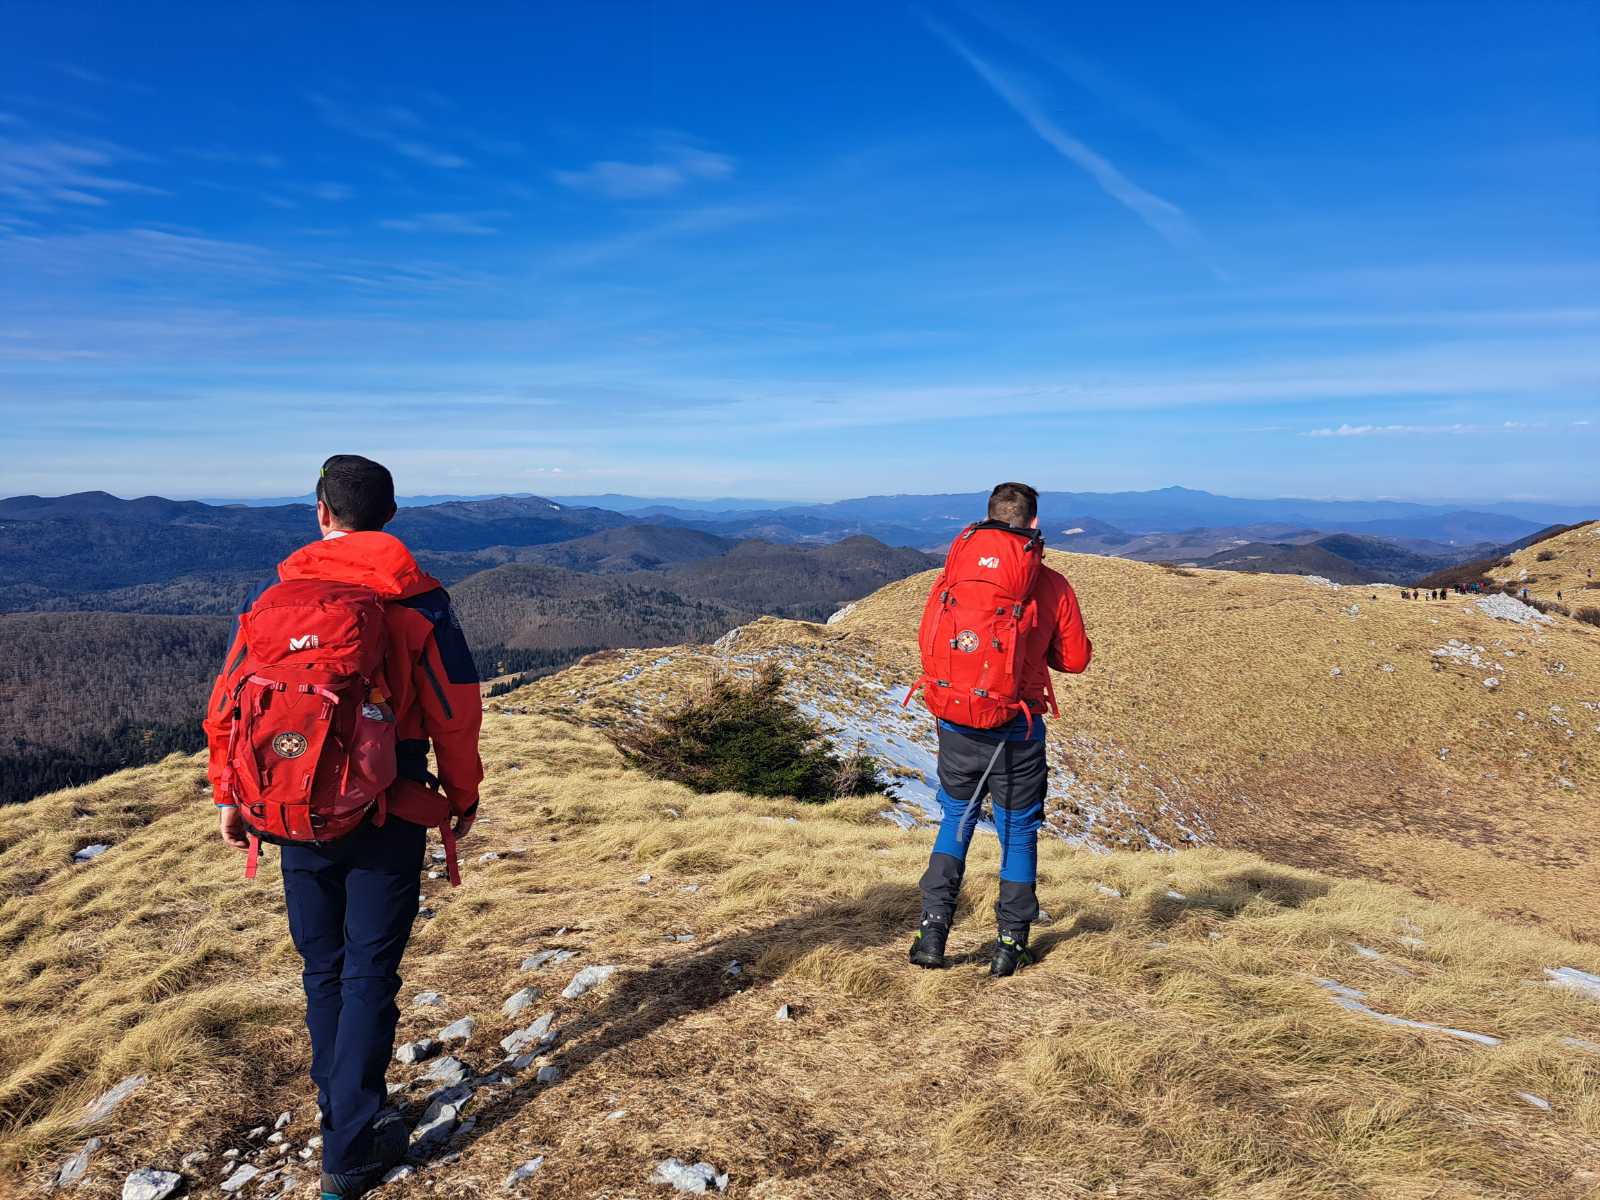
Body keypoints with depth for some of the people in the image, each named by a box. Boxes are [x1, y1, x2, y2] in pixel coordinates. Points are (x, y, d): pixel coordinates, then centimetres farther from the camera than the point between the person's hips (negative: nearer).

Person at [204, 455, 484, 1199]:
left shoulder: (275, 599, 1)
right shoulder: (416, 599, -7)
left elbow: (227, 706, 2)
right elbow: (456, 711, -8)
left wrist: (228, 797, 14)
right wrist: (463, 795, 5)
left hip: (298, 817, 3)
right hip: (387, 820, -3)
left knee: (323, 971, 19)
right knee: (369, 976, 6)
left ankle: (338, 1117, 34)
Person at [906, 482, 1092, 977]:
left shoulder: (956, 570, -2)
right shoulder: (1052, 585, -6)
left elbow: (928, 637, 8)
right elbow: (1075, 658, 2)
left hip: (955, 725, 2)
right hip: (1016, 731, -2)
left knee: (956, 816, 21)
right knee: (1018, 830, 15)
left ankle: (933, 928, 13)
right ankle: (1011, 943, 22)